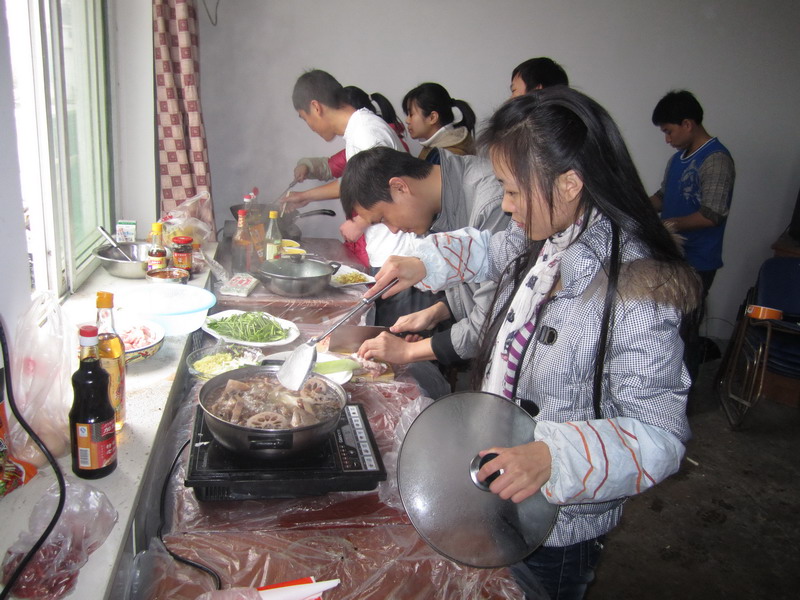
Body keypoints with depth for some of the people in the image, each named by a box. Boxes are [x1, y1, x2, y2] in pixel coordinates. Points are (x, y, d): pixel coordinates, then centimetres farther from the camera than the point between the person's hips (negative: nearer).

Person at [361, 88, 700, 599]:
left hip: (556, 528, -7)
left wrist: (553, 457, -43)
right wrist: (423, 263, 1)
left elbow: (660, 437, -29)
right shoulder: (547, 239, -7)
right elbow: (490, 250, 16)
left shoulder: (635, 291, -31)